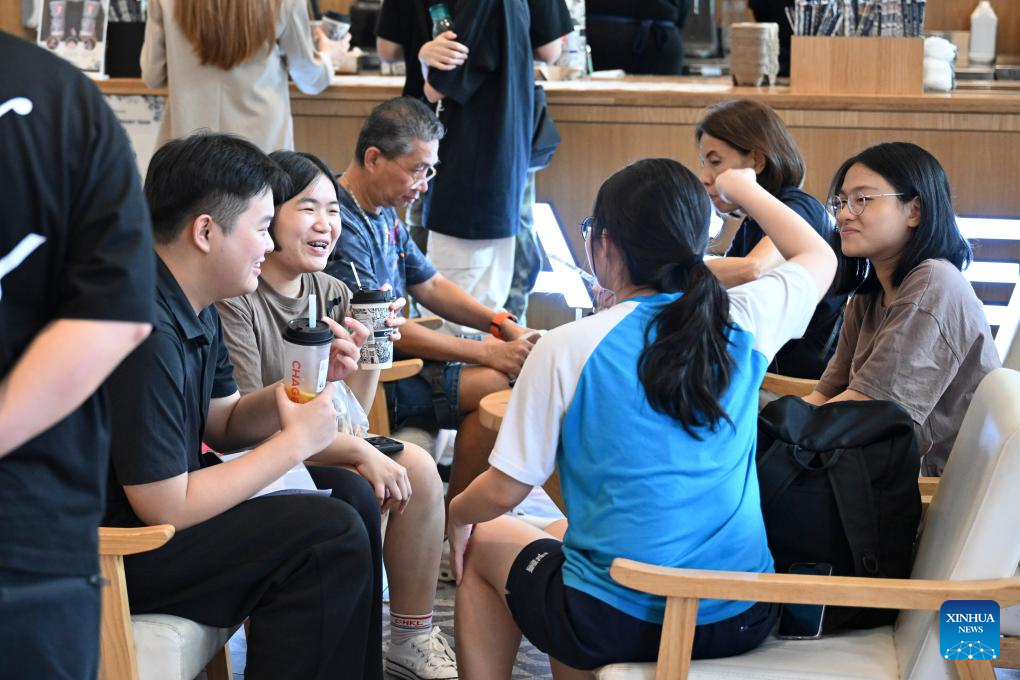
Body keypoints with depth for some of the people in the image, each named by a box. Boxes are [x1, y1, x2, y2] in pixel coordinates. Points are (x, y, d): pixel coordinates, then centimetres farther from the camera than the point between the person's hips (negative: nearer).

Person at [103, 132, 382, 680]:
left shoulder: (195, 309, 5)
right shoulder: (146, 331, -27)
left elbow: (223, 424, 16)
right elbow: (167, 507, -26)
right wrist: (295, 442, -17)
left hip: (161, 499, 11)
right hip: (112, 550, -11)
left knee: (350, 495, 10)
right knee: (332, 535, -18)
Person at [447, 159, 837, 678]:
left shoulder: (567, 349, -14)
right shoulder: (746, 320, -4)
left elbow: (505, 489, -6)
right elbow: (820, 257, 18)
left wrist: (457, 514, 15)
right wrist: (742, 187, 32)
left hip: (616, 627, -5)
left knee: (484, 543, 26)